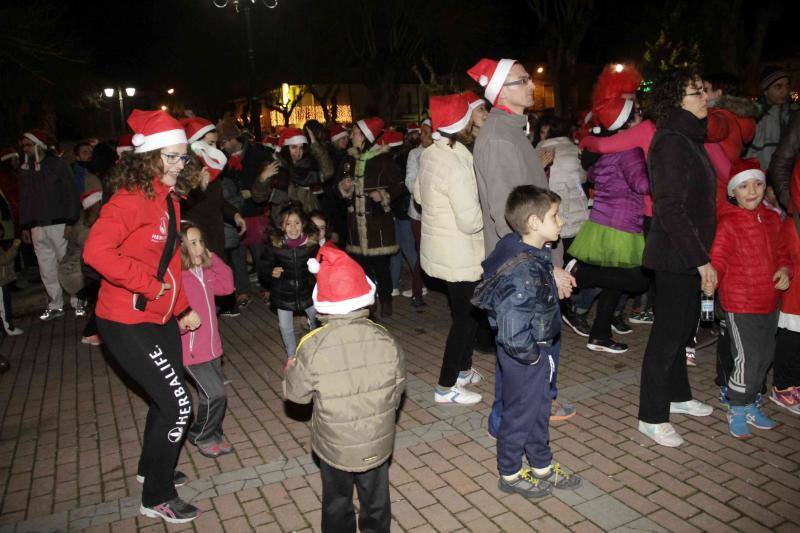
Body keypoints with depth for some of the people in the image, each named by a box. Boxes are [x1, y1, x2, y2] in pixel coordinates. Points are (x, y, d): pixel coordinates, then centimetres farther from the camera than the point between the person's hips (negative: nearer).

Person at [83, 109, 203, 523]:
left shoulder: (169, 199, 8)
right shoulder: (132, 198, -20)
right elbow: (96, 251, -32)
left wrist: (183, 308, 12)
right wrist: (148, 285, -25)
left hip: (161, 318, 9)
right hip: (127, 323, -9)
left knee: (167, 398, 21)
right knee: (177, 404, -4)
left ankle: (152, 468, 47)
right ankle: (157, 498, 17)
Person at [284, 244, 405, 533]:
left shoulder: (312, 347, -25)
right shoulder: (386, 341, -18)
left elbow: (295, 393, -10)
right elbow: (397, 390, -5)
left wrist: (291, 368, 10)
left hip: (334, 446, -1)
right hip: (378, 444, 2)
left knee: (337, 504, 24)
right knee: (376, 502, 25)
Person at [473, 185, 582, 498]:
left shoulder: (531, 255, -2)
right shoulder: (524, 272, -33)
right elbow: (513, 334, -34)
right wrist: (536, 356, -20)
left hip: (538, 351, 9)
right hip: (523, 356, -9)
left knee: (540, 409, 24)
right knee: (520, 414, 11)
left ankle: (543, 468, 45)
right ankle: (510, 476, 34)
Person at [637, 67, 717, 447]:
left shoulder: (689, 138, 13)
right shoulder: (671, 142, -17)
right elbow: (671, 210, -22)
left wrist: (703, 254, 15)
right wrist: (701, 260, -20)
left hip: (690, 254, 9)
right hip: (675, 255, -9)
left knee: (683, 325, 19)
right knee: (669, 332, -1)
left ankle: (677, 395, 37)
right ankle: (651, 417, 11)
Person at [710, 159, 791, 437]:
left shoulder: (772, 219, 7)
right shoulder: (728, 223, -13)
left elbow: (781, 252, 17)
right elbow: (719, 259, -17)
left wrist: (785, 269, -2)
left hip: (769, 303, 7)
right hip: (740, 304, -7)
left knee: (765, 356, 17)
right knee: (747, 359, -5)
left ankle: (750, 405, 36)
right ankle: (737, 411, 16)